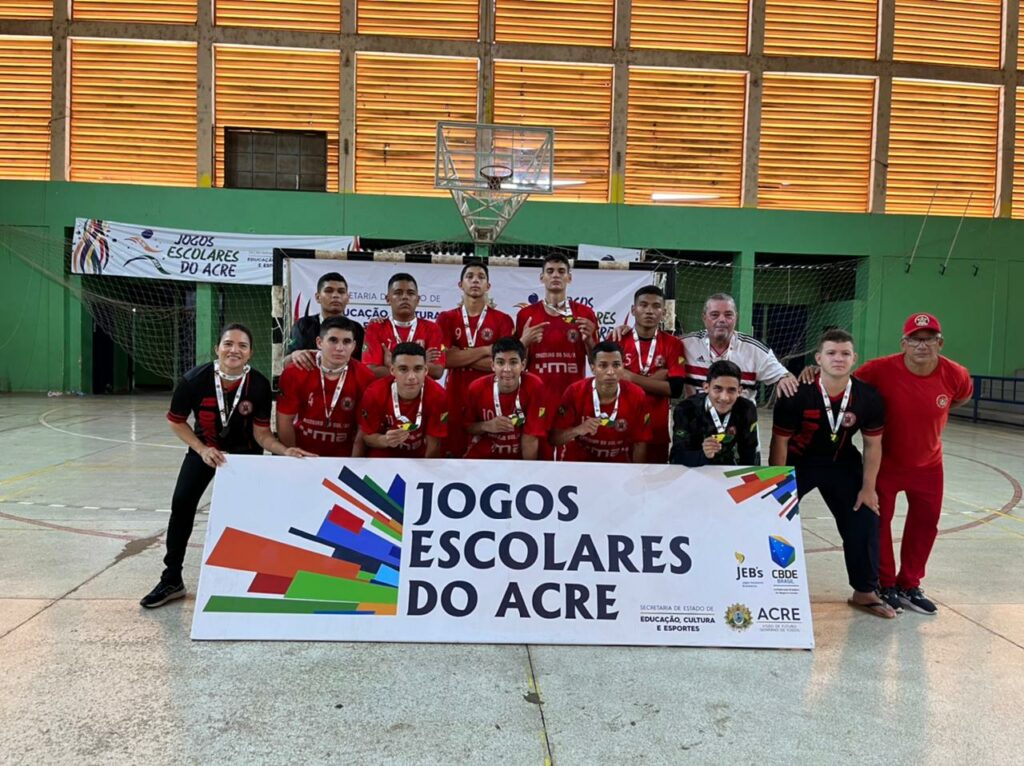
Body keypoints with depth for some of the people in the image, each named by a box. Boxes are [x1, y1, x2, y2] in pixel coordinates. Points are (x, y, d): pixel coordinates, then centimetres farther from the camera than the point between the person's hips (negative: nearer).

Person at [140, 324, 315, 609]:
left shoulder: (259, 385, -28)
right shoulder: (194, 379, -27)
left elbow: (261, 433, -21)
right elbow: (176, 421, -12)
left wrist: (284, 451, -39)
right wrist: (202, 450, -23)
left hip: (246, 451, -1)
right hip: (204, 447, 1)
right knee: (182, 504, -4)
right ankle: (172, 579, 10)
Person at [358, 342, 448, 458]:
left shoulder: (437, 395, -22)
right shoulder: (375, 393, -21)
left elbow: (434, 444, -13)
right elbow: (366, 436, -9)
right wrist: (385, 440, -29)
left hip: (420, 455, 1)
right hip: (383, 454, 0)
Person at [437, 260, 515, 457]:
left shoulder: (503, 320, 5)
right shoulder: (446, 318, 7)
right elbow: (444, 358, -7)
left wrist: (460, 356, -8)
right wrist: (486, 350, -8)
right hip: (455, 396, 1)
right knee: (453, 448, 1)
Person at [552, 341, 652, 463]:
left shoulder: (637, 396, -11)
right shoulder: (575, 392, -14)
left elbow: (639, 443, -1)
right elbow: (554, 439, -10)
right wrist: (577, 430, -27)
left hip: (618, 466, 0)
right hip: (578, 463, 0)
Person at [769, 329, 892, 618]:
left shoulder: (869, 398, -17)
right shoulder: (796, 395, -26)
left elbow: (872, 444, -3)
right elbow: (780, 443, -16)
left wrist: (868, 487, -1)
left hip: (842, 463, 3)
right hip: (797, 461, -3)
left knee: (864, 521, 2)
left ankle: (865, 592, 22)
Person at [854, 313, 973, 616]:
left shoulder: (955, 375, -16)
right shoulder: (881, 370, -26)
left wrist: (931, 416, 5)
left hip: (927, 463, 3)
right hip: (885, 460, -3)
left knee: (925, 523, 12)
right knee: (878, 521, 3)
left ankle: (909, 585, 31)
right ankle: (885, 585, 23)